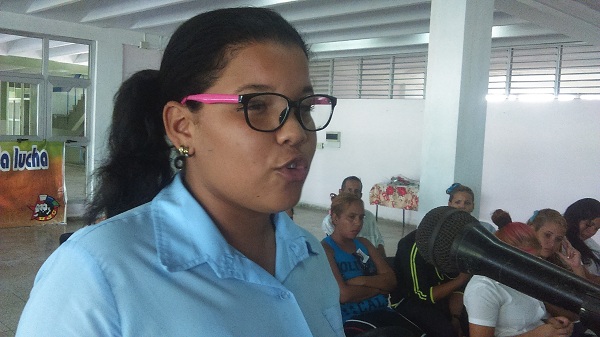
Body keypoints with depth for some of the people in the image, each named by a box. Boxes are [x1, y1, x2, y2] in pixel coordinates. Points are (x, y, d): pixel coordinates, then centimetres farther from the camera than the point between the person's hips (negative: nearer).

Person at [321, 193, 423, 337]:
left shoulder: (364, 243, 16)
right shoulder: (325, 249, -5)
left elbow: (391, 280, 8)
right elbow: (343, 294, -16)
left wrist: (363, 281, -10)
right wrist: (379, 287, -2)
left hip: (382, 311, 7)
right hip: (351, 319, -7)